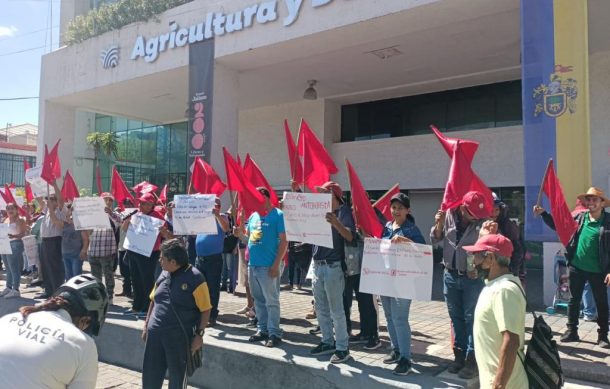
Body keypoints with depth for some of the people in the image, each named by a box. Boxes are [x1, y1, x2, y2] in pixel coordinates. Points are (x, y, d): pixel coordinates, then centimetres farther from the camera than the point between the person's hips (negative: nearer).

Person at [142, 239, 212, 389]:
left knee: (177, 377, 10)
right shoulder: (164, 274, 6)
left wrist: (199, 334, -14)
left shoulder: (194, 278, -13)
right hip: (155, 333, 6)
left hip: (179, 337, -5)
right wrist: (146, 325, 15)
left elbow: (205, 310, -10)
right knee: (150, 375, 13)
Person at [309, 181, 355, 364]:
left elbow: (350, 236, -18)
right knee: (321, 308, 14)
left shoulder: (343, 211, -8)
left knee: (336, 309, -2)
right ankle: (328, 342, 27)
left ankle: (342, 348, 8)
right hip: (317, 265, 7)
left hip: (333, 266, -7)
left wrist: (336, 223, -38)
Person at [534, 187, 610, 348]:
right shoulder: (579, 217, 1)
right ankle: (571, 331, 25)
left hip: (597, 271, -3)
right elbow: (557, 224, 13)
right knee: (574, 300, 13)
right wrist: (543, 213, 2)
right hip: (576, 267, 4)